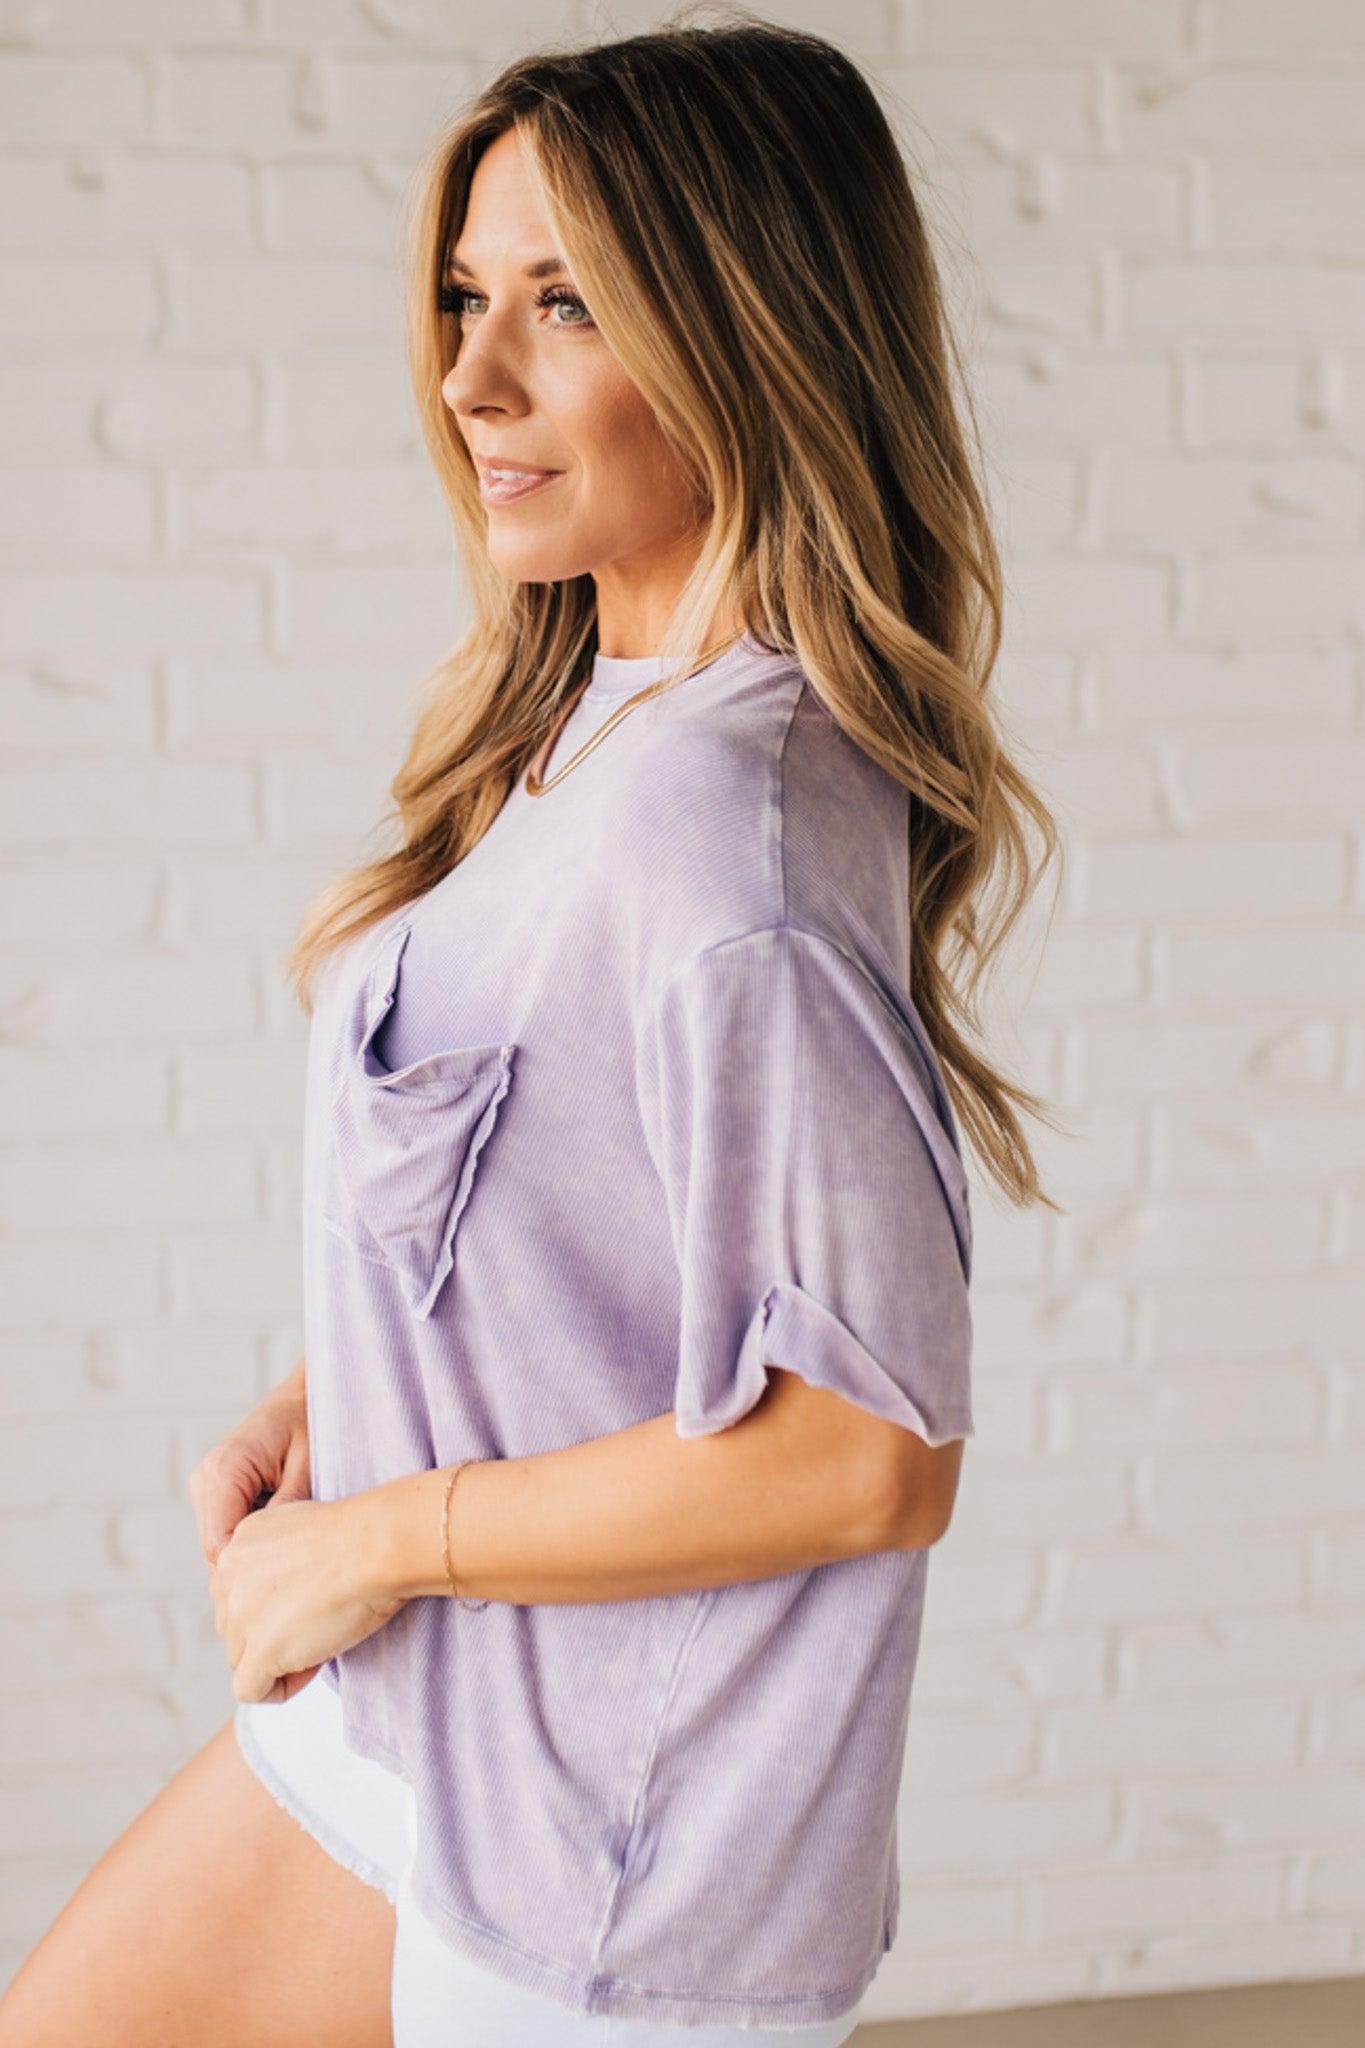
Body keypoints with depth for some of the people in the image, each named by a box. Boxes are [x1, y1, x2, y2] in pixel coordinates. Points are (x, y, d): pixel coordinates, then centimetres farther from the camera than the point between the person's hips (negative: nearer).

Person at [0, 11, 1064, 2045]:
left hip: (599, 1867, -9)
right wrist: (318, 1409, 2)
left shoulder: (725, 826, -27)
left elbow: (869, 1453, -28)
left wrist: (379, 1537, -18)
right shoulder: (587, 729, 3)